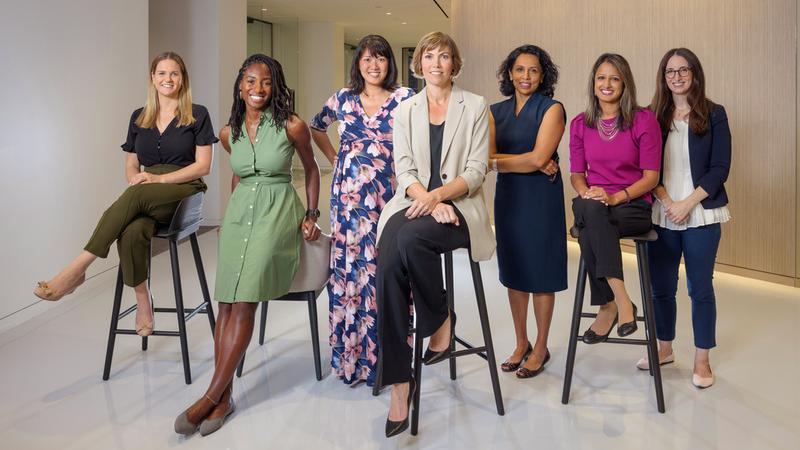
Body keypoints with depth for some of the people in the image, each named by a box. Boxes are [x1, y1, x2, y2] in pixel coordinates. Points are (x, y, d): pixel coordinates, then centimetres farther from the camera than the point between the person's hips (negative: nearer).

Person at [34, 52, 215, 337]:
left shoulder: (197, 115, 5)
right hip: (143, 198, 3)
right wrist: (136, 179, -5)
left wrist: (160, 178, -14)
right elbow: (131, 166, 19)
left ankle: (77, 270, -31)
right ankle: (142, 302, -18)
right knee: (132, 231, -34)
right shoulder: (139, 118, 17)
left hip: (183, 191, -3)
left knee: (136, 195, -36)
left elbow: (203, 165, -2)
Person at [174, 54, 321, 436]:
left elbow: (311, 168, 10)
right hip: (239, 213, 4)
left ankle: (212, 396, -9)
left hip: (277, 214, -4)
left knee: (243, 303, -15)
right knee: (227, 303, -9)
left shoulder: (292, 126, -4)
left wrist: (312, 214, 5)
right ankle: (225, 396, -5)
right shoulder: (229, 133, 9)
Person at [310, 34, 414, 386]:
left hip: (388, 193, -2)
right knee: (348, 265, 4)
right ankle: (349, 352, 19)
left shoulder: (405, 98, 2)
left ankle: (382, 354, 11)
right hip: (348, 193, 2)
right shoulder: (343, 98, 11)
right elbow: (316, 127, 26)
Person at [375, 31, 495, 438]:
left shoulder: (475, 106, 8)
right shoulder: (405, 110, 14)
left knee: (411, 237, -36)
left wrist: (438, 195, -18)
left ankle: (440, 320, -9)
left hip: (458, 205, -2)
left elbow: (476, 170, -1)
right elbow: (404, 171, 5)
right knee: (388, 267, -27)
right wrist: (429, 201, -15)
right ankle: (399, 382, -19)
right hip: (413, 202, 2)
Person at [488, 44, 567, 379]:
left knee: (540, 272, 3)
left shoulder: (551, 109, -5)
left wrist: (499, 160, -7)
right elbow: (487, 160, -3)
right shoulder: (496, 112, 9)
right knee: (513, 270, 10)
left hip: (541, 197, -4)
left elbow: (539, 157, -16)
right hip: (507, 196, 5)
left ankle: (541, 348, 18)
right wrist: (529, 162, -13)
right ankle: (521, 344, 25)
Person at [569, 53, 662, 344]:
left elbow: (651, 176, -4)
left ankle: (608, 306, -22)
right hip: (592, 203, 3)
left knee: (590, 232, -35)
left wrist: (615, 197, -19)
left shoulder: (644, 120, -2)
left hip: (633, 204, -3)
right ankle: (621, 301, -31)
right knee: (590, 210, -36)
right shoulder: (580, 124, 10)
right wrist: (587, 193, -11)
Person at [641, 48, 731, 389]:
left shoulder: (714, 115, 0)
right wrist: (666, 201, -10)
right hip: (661, 215, 2)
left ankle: (702, 359, 19)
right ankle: (664, 348, 29)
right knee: (661, 286, 10)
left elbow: (720, 168, -4)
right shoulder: (652, 116, 5)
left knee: (700, 287, 5)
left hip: (701, 215, -2)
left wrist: (687, 203, -13)